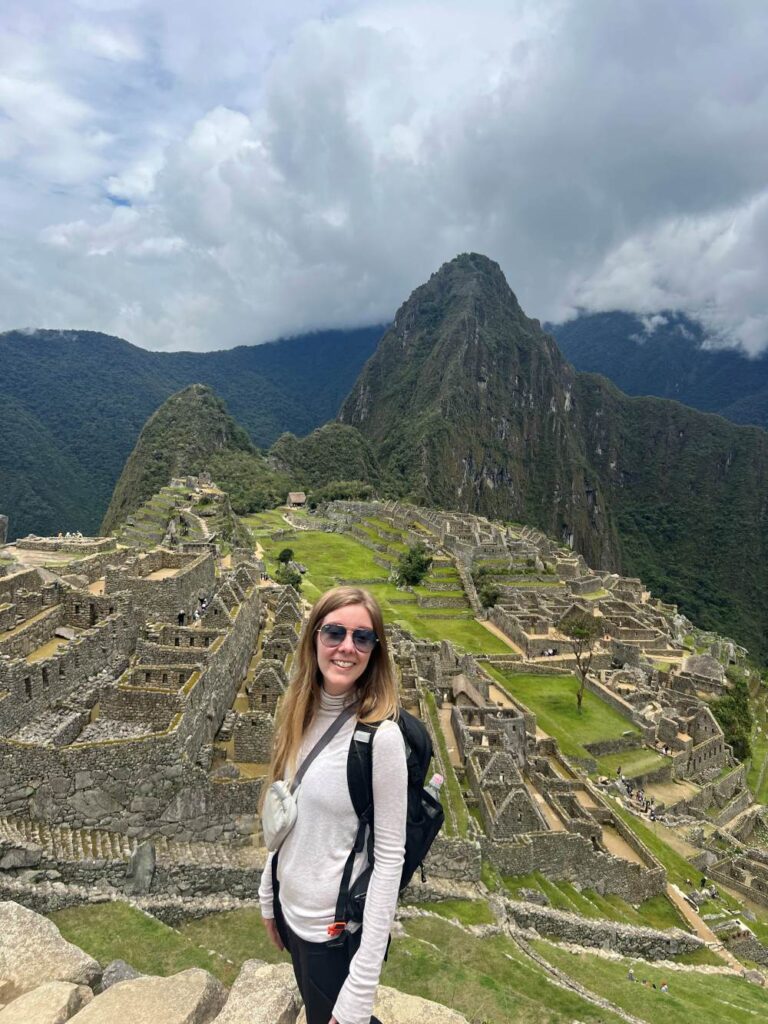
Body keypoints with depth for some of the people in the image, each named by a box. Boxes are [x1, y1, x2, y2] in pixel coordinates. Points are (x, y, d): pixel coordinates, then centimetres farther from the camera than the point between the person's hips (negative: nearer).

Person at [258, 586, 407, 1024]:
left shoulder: (381, 736, -25)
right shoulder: (302, 713, -5)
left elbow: (389, 858, -21)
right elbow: (287, 821, 6)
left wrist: (362, 985, -19)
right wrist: (269, 895, 12)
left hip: (339, 928, -7)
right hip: (293, 911, 7)